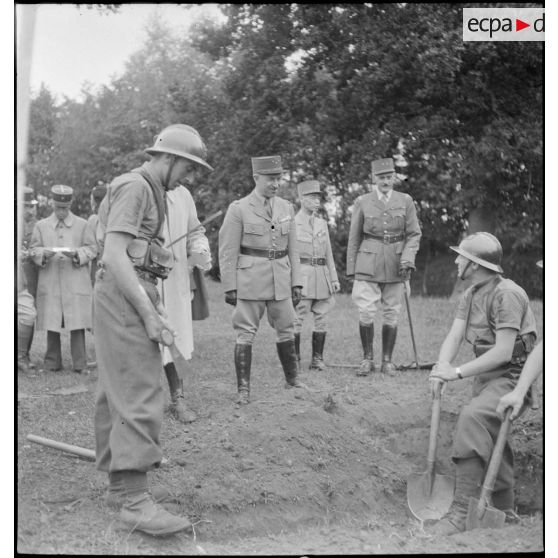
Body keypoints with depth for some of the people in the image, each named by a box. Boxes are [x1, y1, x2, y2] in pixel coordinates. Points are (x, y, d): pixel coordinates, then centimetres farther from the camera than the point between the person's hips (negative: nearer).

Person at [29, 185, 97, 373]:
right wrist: (44, 254, -12)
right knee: (51, 323, 2)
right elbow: (33, 250, 10)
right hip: (50, 282, 1)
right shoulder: (41, 226, 13)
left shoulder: (82, 225, 9)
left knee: (77, 323, -5)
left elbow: (92, 249, 7)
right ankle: (52, 363, 11)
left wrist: (76, 254, -12)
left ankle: (79, 363, -1)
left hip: (76, 282, -1)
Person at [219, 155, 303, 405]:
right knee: (245, 333, -1)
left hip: (280, 280, 5)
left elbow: (292, 248, 13)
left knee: (286, 330, 11)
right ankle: (243, 389, 5)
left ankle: (292, 380, 26)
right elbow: (227, 251, -5)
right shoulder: (239, 209, -5)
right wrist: (229, 287, -8)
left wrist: (296, 282, 9)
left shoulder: (286, 208, 9)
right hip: (250, 279, -4)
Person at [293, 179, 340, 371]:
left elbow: (328, 253, 17)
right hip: (301, 274, -5)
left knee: (321, 318, 5)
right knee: (297, 317, -5)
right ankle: (294, 359, 4)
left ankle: (317, 359, 12)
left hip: (322, 274, 5)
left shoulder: (322, 223, 15)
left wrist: (334, 278, 12)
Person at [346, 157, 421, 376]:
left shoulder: (405, 201, 5)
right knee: (366, 312, -9)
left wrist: (407, 259, -11)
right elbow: (354, 238, 7)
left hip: (395, 265, 1)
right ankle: (367, 358, 7)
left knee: (391, 314, 5)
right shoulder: (362, 202, 3)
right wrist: (351, 270, 5)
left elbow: (414, 234, 5)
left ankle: (387, 360, 16)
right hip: (368, 264, -1)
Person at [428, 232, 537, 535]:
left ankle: (461, 510, -31)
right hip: (485, 375, 10)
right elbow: (454, 336, -1)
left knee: (472, 417, -32)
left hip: (514, 376, -10)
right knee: (490, 441, 18)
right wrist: (441, 368, -21)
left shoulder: (507, 294, -19)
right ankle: (504, 512, 39)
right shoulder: (470, 295, 8)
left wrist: (458, 372, -28)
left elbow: (503, 352, -24)